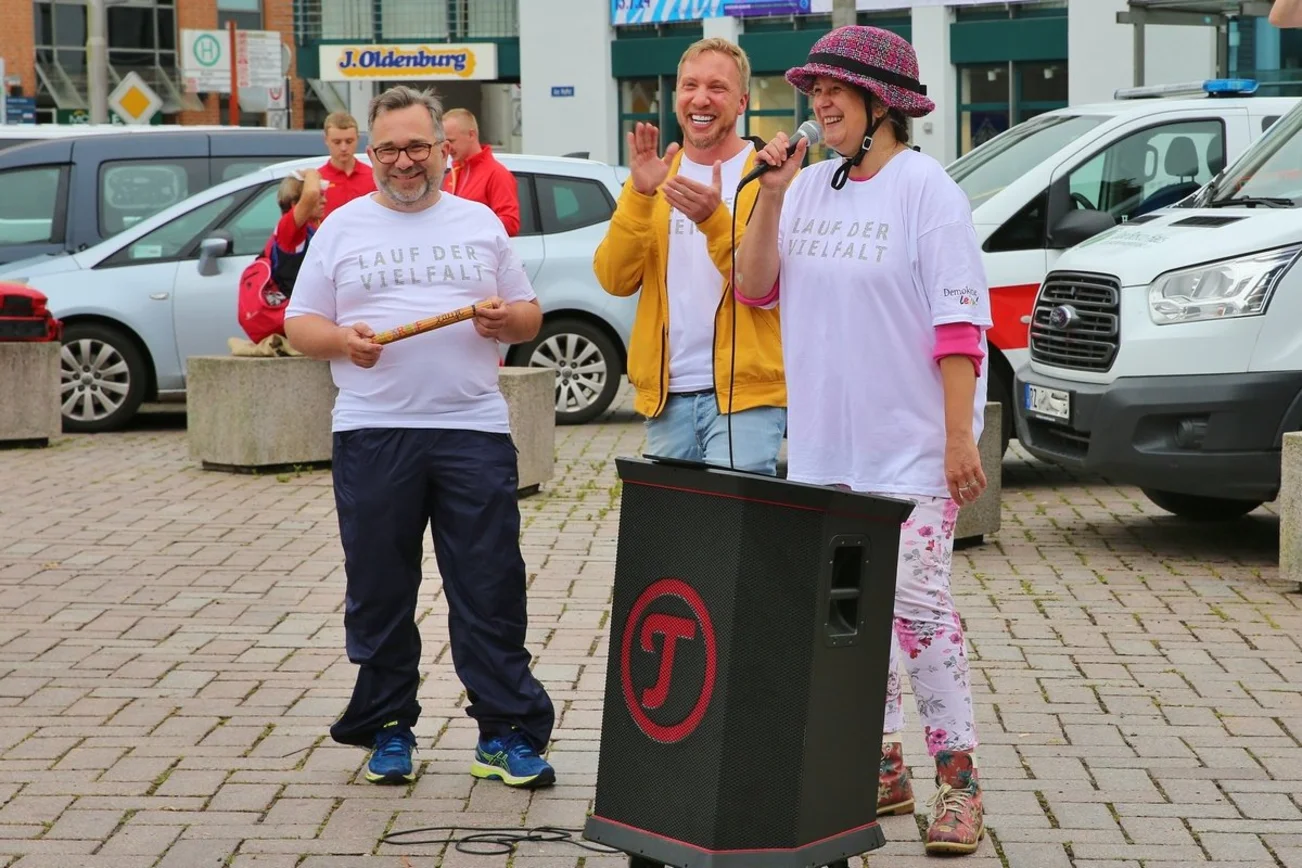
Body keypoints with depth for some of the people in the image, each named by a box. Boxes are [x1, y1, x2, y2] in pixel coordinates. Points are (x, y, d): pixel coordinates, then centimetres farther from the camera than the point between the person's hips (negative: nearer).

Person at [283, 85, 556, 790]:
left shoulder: (479, 223, 13)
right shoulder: (342, 228, 11)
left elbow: (529, 316, 16)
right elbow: (299, 324, 9)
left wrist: (506, 318, -7)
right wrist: (342, 340, -12)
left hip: (473, 429, 0)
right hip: (372, 433, 0)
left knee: (491, 589, -2)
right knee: (379, 593, 5)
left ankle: (507, 732, 4)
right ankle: (388, 730, 17)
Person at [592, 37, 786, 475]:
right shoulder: (653, 177, 12)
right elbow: (614, 280, 0)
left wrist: (714, 219, -27)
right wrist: (640, 194, -11)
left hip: (744, 393, -5)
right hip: (666, 393, 5)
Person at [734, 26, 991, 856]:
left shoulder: (925, 188, -9)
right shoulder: (810, 187, 9)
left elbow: (959, 321, -13)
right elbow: (755, 288, 6)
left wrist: (959, 437, -18)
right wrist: (770, 197, -7)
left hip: (911, 444, -6)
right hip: (826, 444, 6)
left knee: (917, 604, -9)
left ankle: (959, 781, 0)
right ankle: (879, 768, 22)